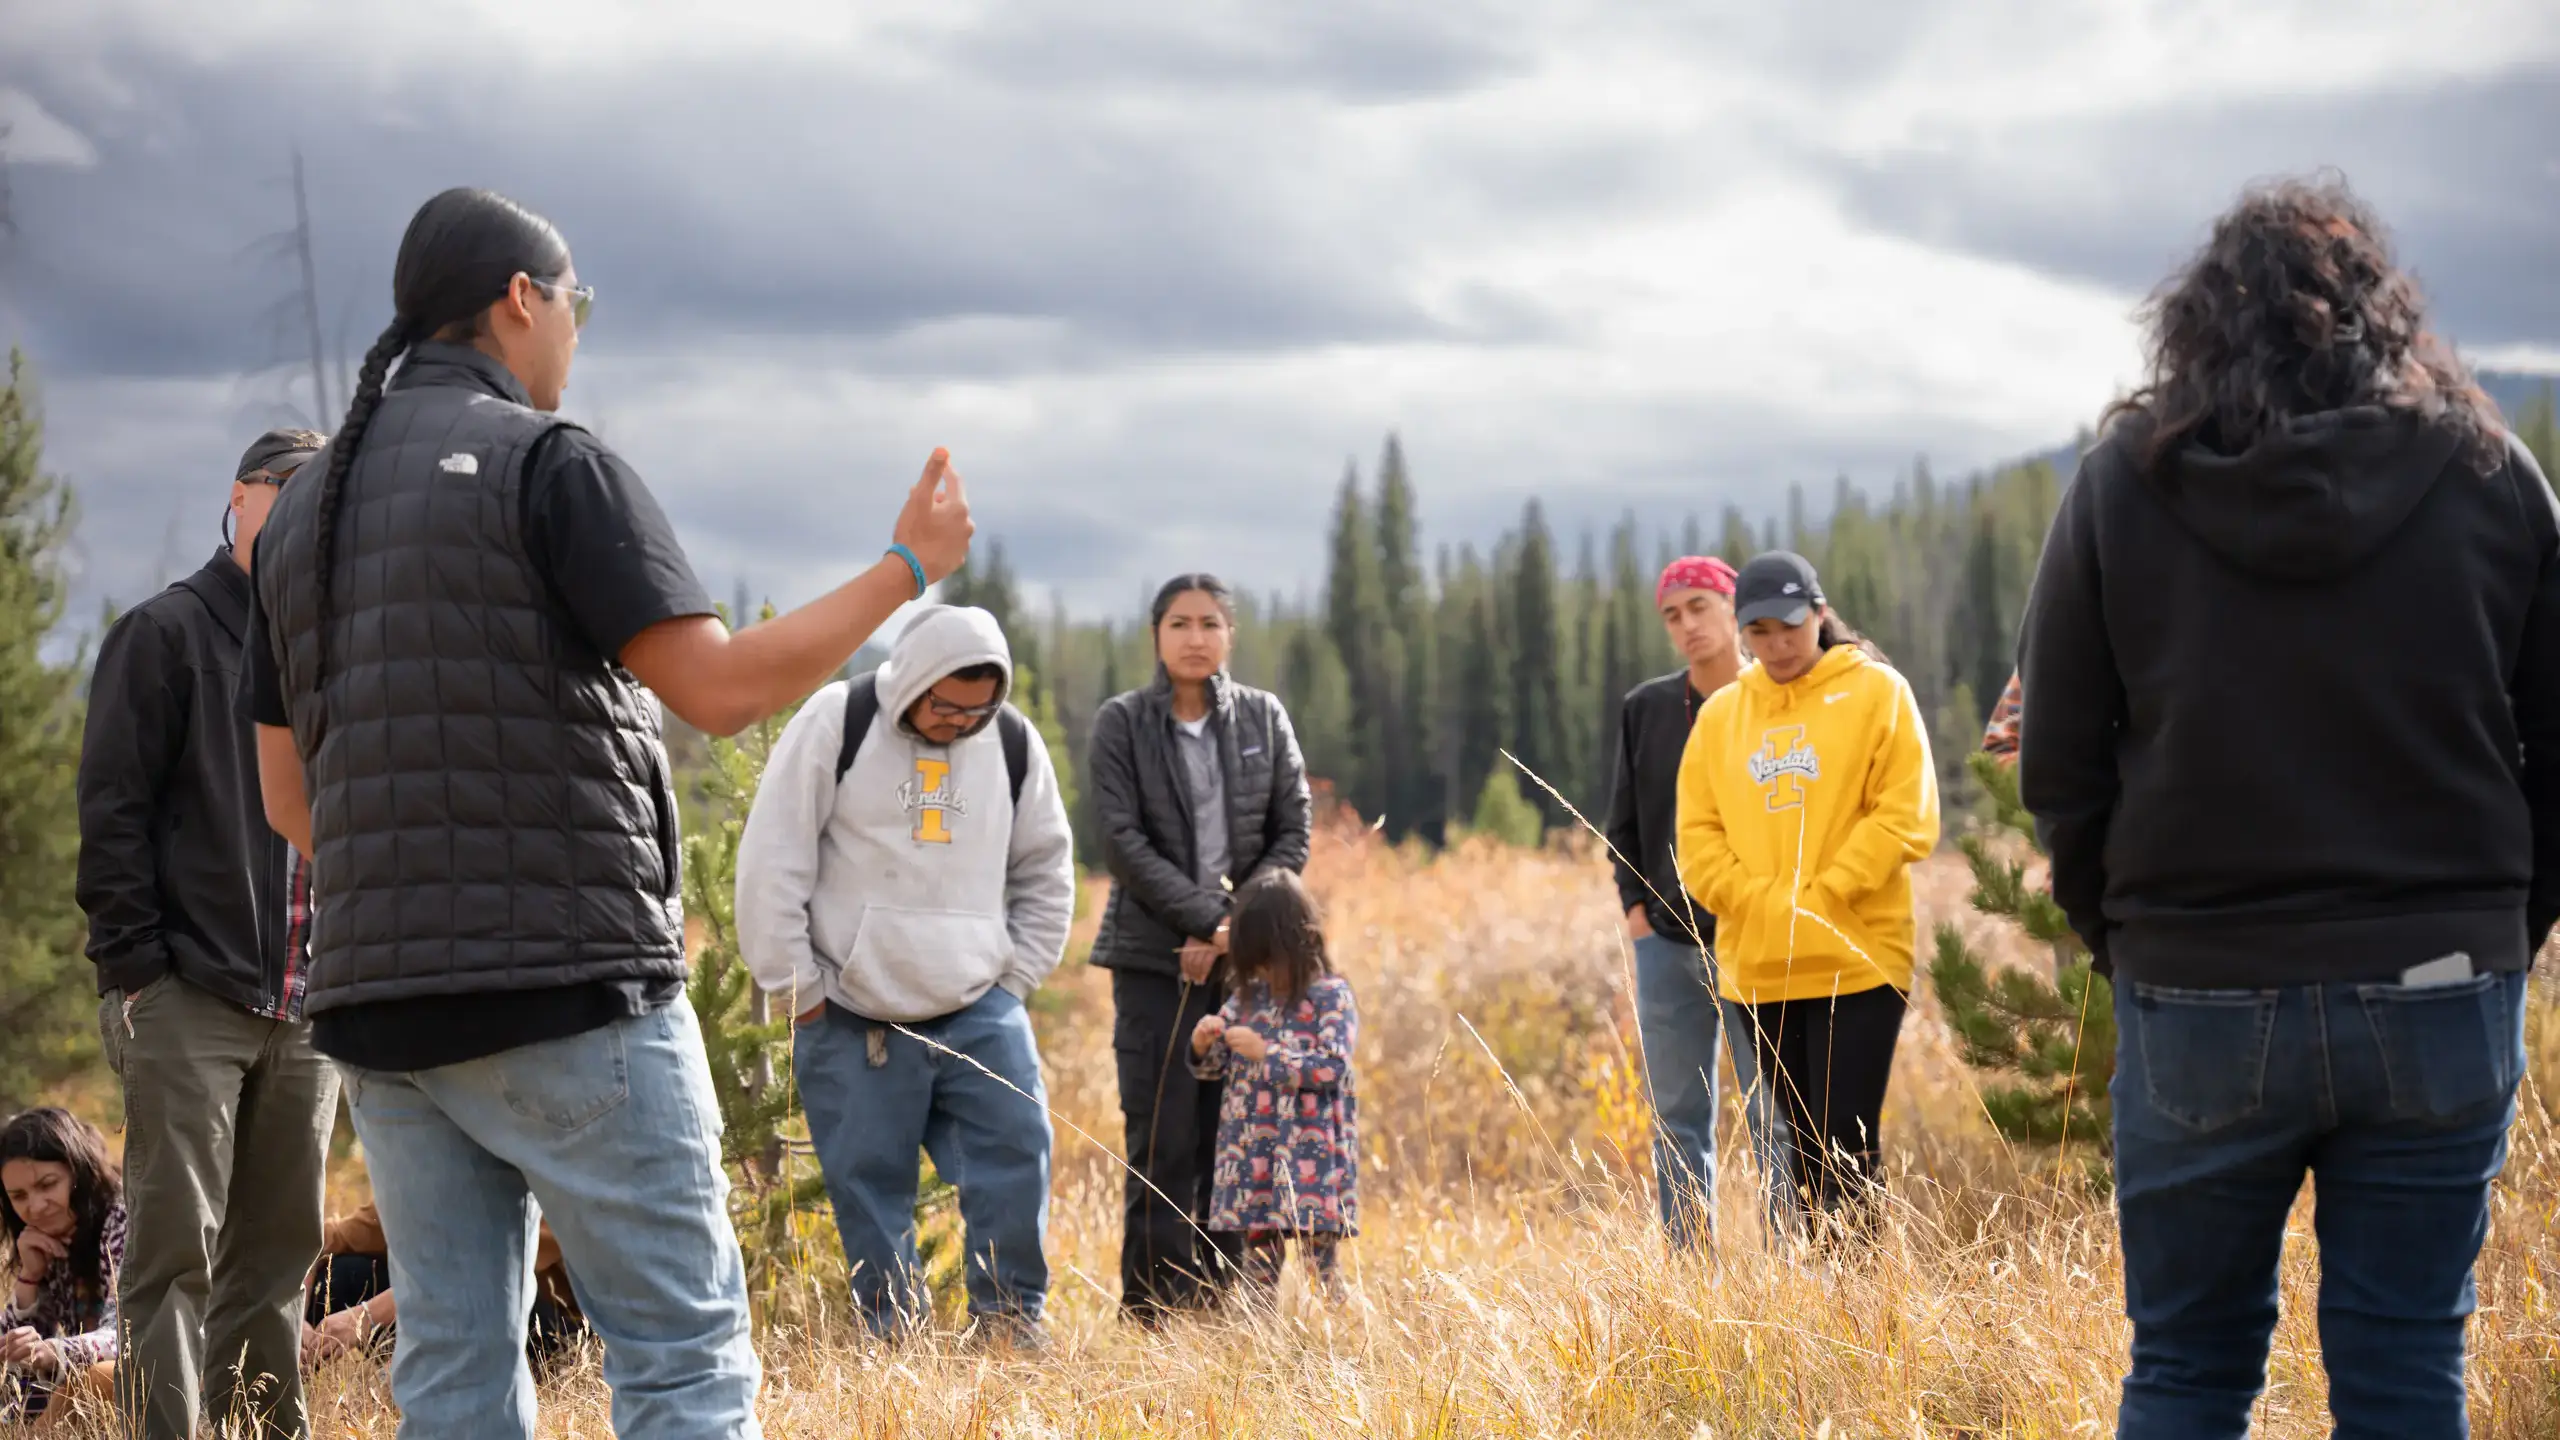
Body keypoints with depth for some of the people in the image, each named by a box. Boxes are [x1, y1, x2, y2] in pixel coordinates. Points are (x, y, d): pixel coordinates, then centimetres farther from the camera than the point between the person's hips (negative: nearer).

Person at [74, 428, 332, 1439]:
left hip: (305, 1007, 6)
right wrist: (135, 963, -12)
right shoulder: (166, 634, 0)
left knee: (277, 1250, 8)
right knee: (176, 1247, -7)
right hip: (189, 1001, -6)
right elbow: (112, 808, -6)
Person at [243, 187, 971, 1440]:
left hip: (380, 1005, 7)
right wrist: (909, 567, -3)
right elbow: (720, 688, -13)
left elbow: (290, 797, 17)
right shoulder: (546, 465, -7)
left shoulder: (304, 506, 15)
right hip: (568, 989, -7)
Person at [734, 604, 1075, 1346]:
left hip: (979, 1011, 3)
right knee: (870, 1184, 0)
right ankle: (896, 1334, 10)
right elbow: (770, 865, -6)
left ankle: (1010, 1321, 5)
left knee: (1018, 1152, -7)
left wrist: (1016, 977, 8)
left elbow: (1046, 873, 16)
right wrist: (798, 988, -5)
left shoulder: (1014, 742, 3)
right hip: (851, 1020, -3)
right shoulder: (837, 723, -8)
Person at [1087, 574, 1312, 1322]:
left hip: (1247, 956, 2)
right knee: (1164, 1140, -5)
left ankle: (1223, 1300, 8)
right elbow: (1123, 841, -7)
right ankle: (1153, 1309, 1)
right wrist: (1210, 918, -13)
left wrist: (1241, 925, -7)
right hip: (1156, 958, -2)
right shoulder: (1120, 724, 0)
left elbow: (1294, 833, 5)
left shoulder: (1263, 718, 7)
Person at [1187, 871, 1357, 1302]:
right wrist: (1202, 1044, -8)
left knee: (1322, 1268, -1)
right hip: (1254, 1160, 6)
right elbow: (1212, 1069, 15)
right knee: (1257, 1268, 9)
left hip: (1310, 1157, -6)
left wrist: (1266, 1053, -20)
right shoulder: (1249, 996, 10)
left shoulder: (1331, 996, -7)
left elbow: (1333, 1068, -17)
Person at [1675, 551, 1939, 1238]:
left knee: (1849, 1146, -8)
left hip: (1856, 960, -4)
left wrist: (1818, 898, -12)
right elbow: (1699, 835, 8)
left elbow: (1906, 817, -6)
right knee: (1803, 1146, 9)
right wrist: (1762, 902, -8)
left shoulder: (1875, 692, 1)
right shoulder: (1722, 713, 12)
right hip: (1758, 968, 4)